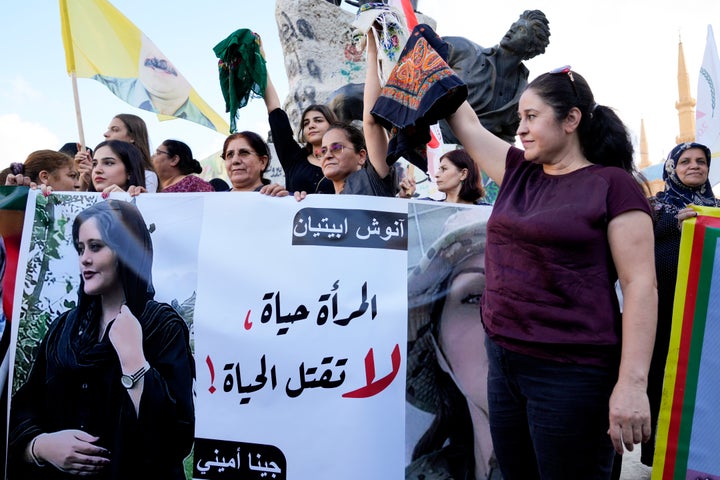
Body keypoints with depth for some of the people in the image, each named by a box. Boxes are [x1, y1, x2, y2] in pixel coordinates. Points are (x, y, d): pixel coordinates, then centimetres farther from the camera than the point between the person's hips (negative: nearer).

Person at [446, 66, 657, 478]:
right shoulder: (519, 172, 10)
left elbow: (641, 285, -14)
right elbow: (467, 124, 17)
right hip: (503, 360, 7)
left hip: (572, 373, -7)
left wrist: (633, 383, -20)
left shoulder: (612, 185, -8)